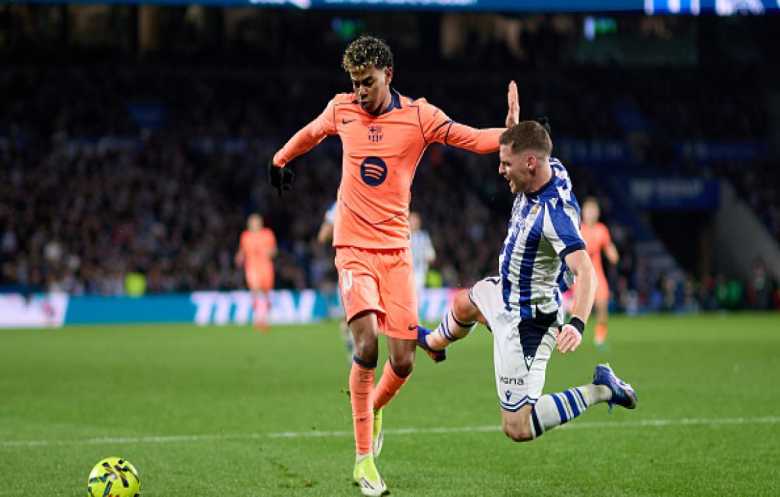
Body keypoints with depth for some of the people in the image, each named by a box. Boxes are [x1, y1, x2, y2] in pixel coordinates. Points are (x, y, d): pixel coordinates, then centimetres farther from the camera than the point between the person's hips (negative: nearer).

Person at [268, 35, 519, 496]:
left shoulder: (418, 116, -4)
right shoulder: (341, 110, 1)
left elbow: (475, 139, -10)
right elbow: (311, 133, 23)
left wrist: (509, 131, -29)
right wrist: (280, 159, 36)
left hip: (396, 249, 1)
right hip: (354, 247, -1)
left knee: (403, 361, -3)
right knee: (367, 345, -20)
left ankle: (374, 408, 33)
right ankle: (364, 458, -11)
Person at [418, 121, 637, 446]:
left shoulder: (555, 213, -36)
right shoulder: (552, 169, -9)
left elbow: (585, 271, -46)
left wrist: (577, 324, -59)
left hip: (526, 321, -10)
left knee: (517, 428, -9)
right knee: (464, 304, 42)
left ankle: (599, 391, -2)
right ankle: (434, 342, 77)